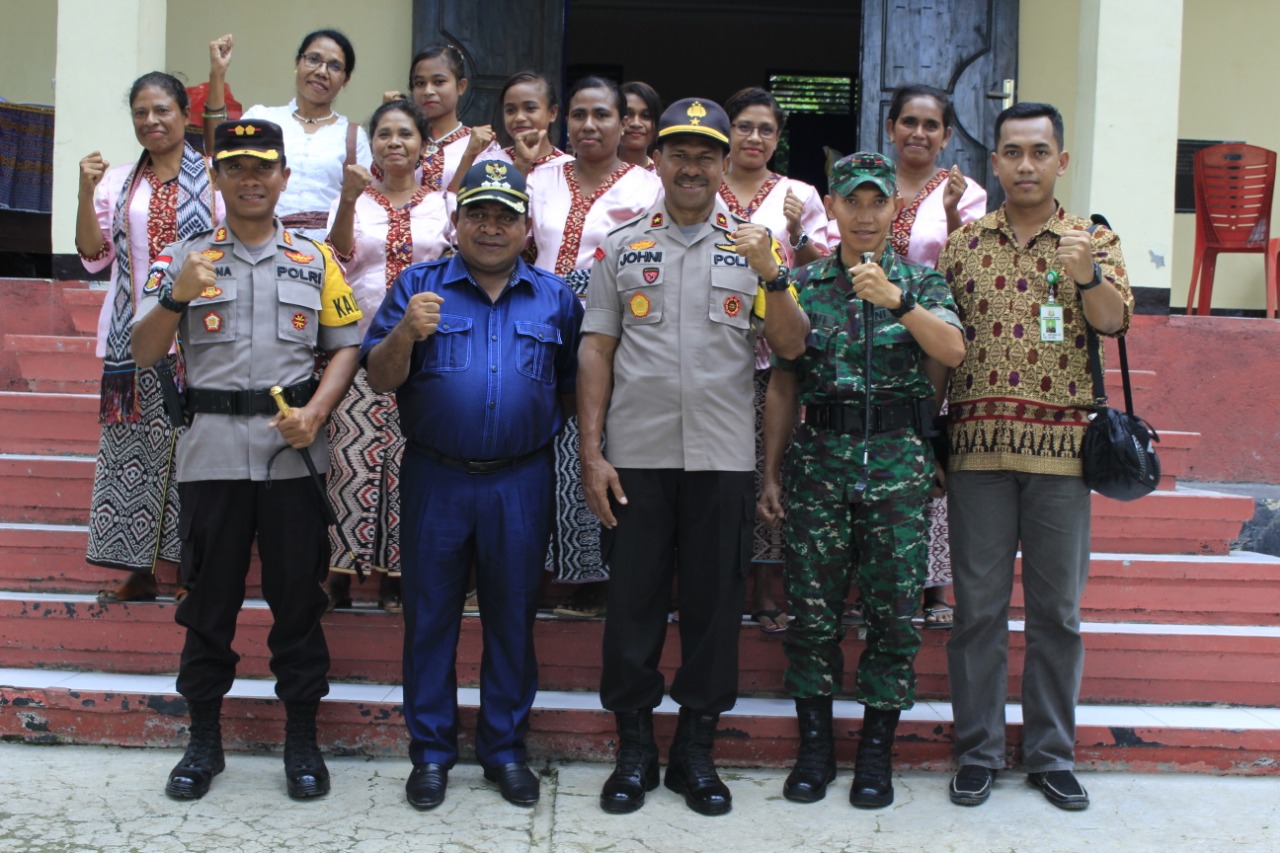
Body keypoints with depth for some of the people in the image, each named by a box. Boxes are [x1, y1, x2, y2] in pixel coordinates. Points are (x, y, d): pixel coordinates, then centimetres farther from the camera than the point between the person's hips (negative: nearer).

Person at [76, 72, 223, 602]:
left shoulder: (215, 177, 2)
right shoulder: (117, 183, 14)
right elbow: (93, 254, 8)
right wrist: (86, 192, -5)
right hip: (133, 337, 4)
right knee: (132, 448, 5)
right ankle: (138, 570, 14)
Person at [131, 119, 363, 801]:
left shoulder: (315, 261, 10)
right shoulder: (184, 258, 7)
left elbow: (346, 346, 6)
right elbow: (143, 355, 1)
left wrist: (315, 412, -10)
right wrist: (175, 297, -16)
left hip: (293, 453, 0)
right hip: (211, 450, 0)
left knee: (298, 596, 5)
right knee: (209, 596, 7)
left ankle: (302, 737, 17)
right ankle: (204, 739, 21)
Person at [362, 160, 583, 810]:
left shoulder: (555, 297, 9)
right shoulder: (417, 286, 4)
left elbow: (574, 385, 10)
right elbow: (380, 377, -2)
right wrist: (406, 333, -21)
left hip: (521, 482, 1)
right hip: (436, 479, -1)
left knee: (513, 616, 9)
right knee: (429, 614, 6)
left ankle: (505, 747, 23)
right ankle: (431, 751, 19)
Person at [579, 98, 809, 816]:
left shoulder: (754, 246, 7)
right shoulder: (623, 246, 7)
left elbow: (792, 347, -1)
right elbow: (596, 352, 5)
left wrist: (770, 275, -17)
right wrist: (591, 453, -2)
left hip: (724, 458, 0)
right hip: (635, 455, 0)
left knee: (715, 605, 7)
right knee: (633, 602, 5)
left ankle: (697, 749, 22)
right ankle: (634, 749, 20)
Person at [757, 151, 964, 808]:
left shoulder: (921, 282, 8)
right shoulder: (803, 284, 9)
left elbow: (952, 351, -12)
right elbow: (783, 384, 10)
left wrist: (896, 300, -26)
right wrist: (770, 474, 6)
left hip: (899, 461, 0)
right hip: (820, 458, 1)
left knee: (894, 608, 2)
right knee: (813, 606, 3)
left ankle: (876, 751, 17)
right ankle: (814, 746, 18)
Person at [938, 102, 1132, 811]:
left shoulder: (1092, 240, 7)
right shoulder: (963, 243, 8)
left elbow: (1113, 321, -9)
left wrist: (1086, 274, -30)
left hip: (1060, 446, 0)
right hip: (978, 443, 0)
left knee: (1058, 608, 7)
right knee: (978, 606, 5)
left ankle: (1051, 753, 20)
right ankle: (978, 751, 16)